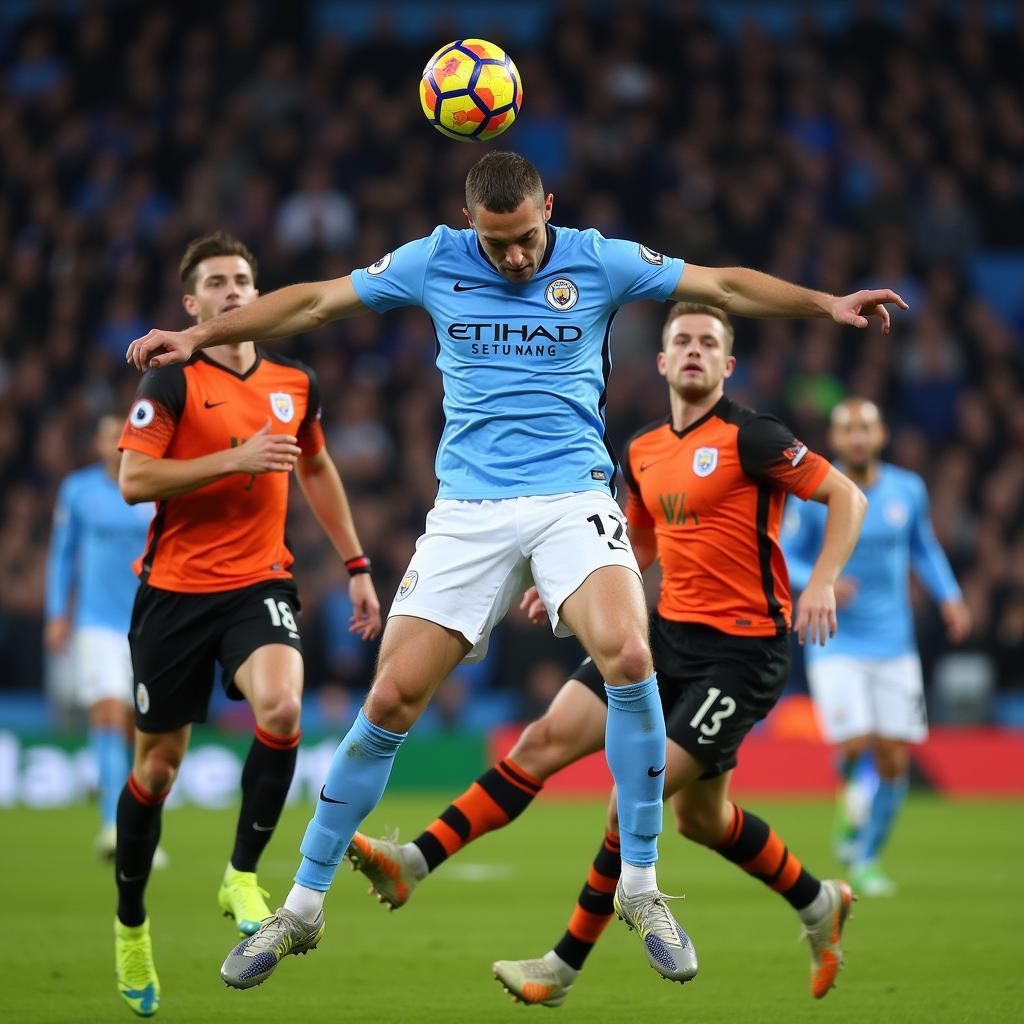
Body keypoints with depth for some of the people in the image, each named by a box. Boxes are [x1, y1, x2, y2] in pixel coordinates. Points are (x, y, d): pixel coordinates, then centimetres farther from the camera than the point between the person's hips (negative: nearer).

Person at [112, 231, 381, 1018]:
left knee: (281, 708, -27)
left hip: (259, 584, 2)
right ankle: (131, 923, 25)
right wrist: (236, 458, -22)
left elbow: (317, 470, 24)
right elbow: (133, 480, -16)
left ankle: (242, 876, -9)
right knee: (159, 762, 5)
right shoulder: (172, 384, -6)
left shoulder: (295, 384, 8)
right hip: (176, 589, -2)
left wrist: (356, 565, 23)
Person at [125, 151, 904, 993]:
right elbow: (314, 302, 11)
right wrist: (201, 336, 7)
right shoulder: (434, 262, 4)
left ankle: (640, 887, -12)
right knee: (391, 701, -6)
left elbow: (724, 286, 7)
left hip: (573, 497, -1)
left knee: (628, 656, -27)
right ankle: (303, 907, 8)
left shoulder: (598, 260, 2)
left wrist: (826, 304, -3)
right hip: (468, 509, 1)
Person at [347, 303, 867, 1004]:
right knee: (547, 738, -5)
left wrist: (822, 583, -21)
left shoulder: (750, 438, -11)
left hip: (742, 649, -7)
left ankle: (564, 967, -2)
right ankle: (413, 864, -4)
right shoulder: (643, 452, 11)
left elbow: (847, 497, -9)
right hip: (669, 632, 7)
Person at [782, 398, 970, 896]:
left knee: (895, 760, 0)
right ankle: (845, 798, 15)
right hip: (836, 645, -3)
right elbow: (784, 557, 0)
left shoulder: (908, 490, 1)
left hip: (894, 645, 3)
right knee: (856, 743, -20)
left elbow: (925, 549, 16)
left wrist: (949, 597, 1)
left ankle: (867, 859, 18)